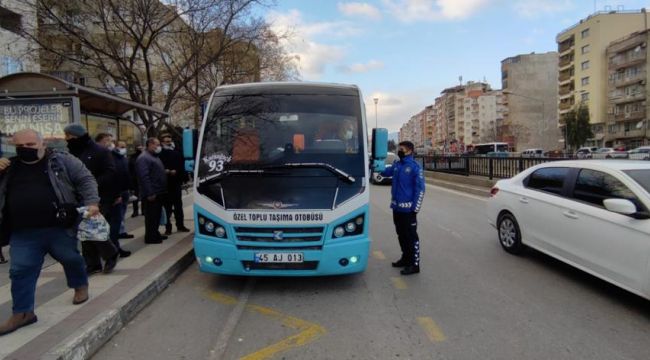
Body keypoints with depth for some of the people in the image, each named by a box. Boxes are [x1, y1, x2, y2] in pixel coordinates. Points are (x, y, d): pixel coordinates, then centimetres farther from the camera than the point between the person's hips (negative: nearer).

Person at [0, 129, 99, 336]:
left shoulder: (61, 160, -1)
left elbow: (85, 180, -3)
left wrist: (91, 202, -18)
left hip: (60, 227, -3)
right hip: (23, 233, 4)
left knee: (70, 258, 12)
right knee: (20, 270, 4)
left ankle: (81, 286, 39)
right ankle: (23, 312, 17)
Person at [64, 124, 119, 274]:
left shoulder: (100, 151, -8)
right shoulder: (72, 153, 12)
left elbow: (110, 174, -14)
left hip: (100, 198, -7)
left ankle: (111, 254, 14)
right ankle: (92, 264, 19)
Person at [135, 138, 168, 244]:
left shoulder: (154, 156, 19)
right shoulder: (144, 158, -14)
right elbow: (144, 177, -22)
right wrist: (150, 193, -24)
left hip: (159, 192, 10)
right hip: (152, 193, -10)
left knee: (157, 215, 15)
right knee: (151, 216, -4)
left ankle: (155, 234, 24)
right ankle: (150, 237, 3)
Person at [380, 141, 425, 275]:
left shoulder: (415, 167, -10)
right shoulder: (396, 164, 9)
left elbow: (420, 189, -12)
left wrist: (415, 208, -15)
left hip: (407, 208, -7)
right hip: (396, 207, 7)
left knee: (411, 236, -2)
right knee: (401, 234, 16)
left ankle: (414, 264, 4)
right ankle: (406, 258, 30)